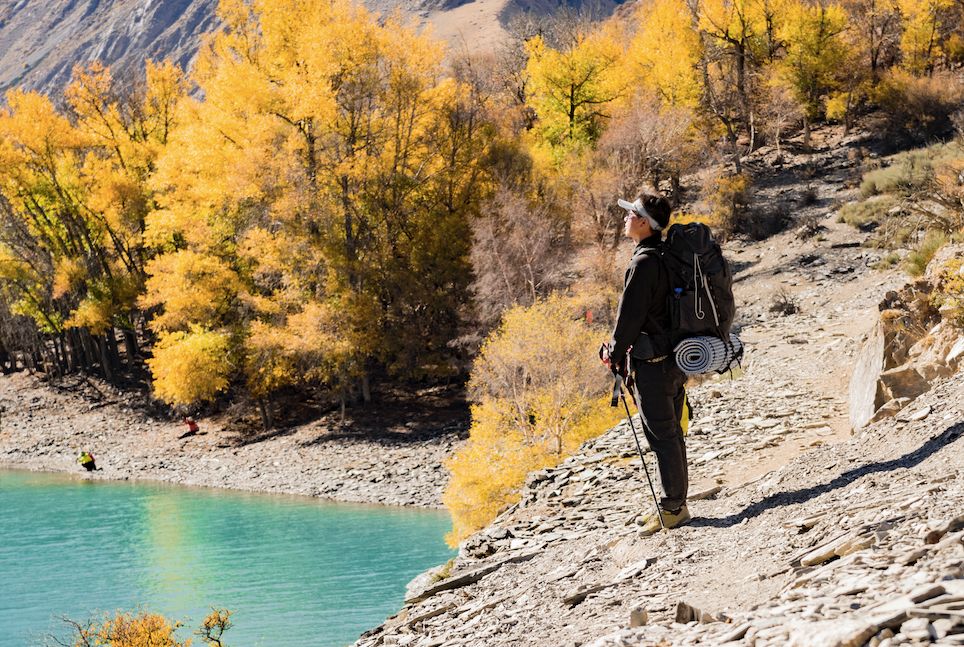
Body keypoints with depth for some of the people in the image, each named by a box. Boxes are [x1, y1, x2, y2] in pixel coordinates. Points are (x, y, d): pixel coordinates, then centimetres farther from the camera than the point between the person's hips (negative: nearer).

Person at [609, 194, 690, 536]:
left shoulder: (645, 262, -19)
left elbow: (630, 314, -18)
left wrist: (616, 354, -4)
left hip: (651, 363, -10)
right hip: (675, 357, 10)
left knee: (661, 435, -3)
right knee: (671, 433, 15)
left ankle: (673, 507, 2)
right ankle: (674, 504, 23)